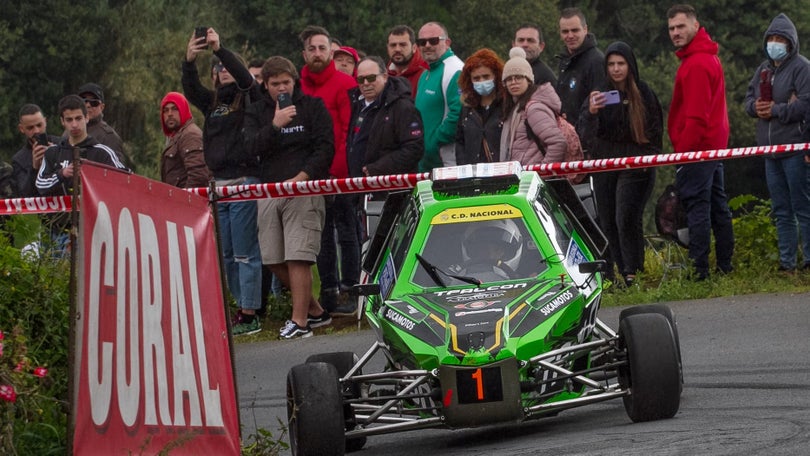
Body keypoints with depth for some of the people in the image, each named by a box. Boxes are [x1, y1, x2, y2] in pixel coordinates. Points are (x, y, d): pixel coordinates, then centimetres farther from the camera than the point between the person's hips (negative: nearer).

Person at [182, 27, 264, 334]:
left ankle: (250, 315, -7)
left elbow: (244, 76, -18)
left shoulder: (248, 99, 0)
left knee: (245, 251, -8)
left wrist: (219, 49, -23)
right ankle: (243, 307, 16)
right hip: (219, 183, 7)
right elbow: (191, 90, -1)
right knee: (226, 253, 9)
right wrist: (189, 61, -18)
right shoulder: (212, 102, 15)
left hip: (245, 181, -7)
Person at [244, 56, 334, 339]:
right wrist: (275, 125, -18)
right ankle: (315, 310, 19)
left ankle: (300, 320, -11)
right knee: (274, 260, 4)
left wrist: (301, 178, -14)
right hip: (269, 192, 5)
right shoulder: (257, 113, 14)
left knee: (298, 258, -13)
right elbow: (252, 146, -3)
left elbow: (325, 148, -2)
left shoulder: (313, 107, 5)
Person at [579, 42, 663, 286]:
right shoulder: (600, 94, 4)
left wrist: (648, 157, -3)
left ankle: (632, 272, -11)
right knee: (608, 222, 3)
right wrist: (592, 112, -27)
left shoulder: (644, 94, 0)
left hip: (635, 167, -3)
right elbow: (585, 132, -7)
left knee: (626, 218, -15)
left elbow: (656, 130, 9)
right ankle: (615, 272, 10)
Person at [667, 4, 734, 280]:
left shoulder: (696, 64, -16)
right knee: (718, 206, 13)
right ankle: (725, 266, 18)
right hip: (716, 144, 11)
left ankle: (698, 270, -12)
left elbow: (696, 115, -21)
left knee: (697, 208, -10)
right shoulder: (708, 57, 17)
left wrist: (683, 150, -18)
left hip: (696, 150, -11)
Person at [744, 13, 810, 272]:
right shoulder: (764, 69, 17)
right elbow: (749, 98, 20)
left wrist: (776, 110, -13)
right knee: (781, 211, 10)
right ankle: (786, 262, 14)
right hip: (770, 151, 8)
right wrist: (755, 107, -3)